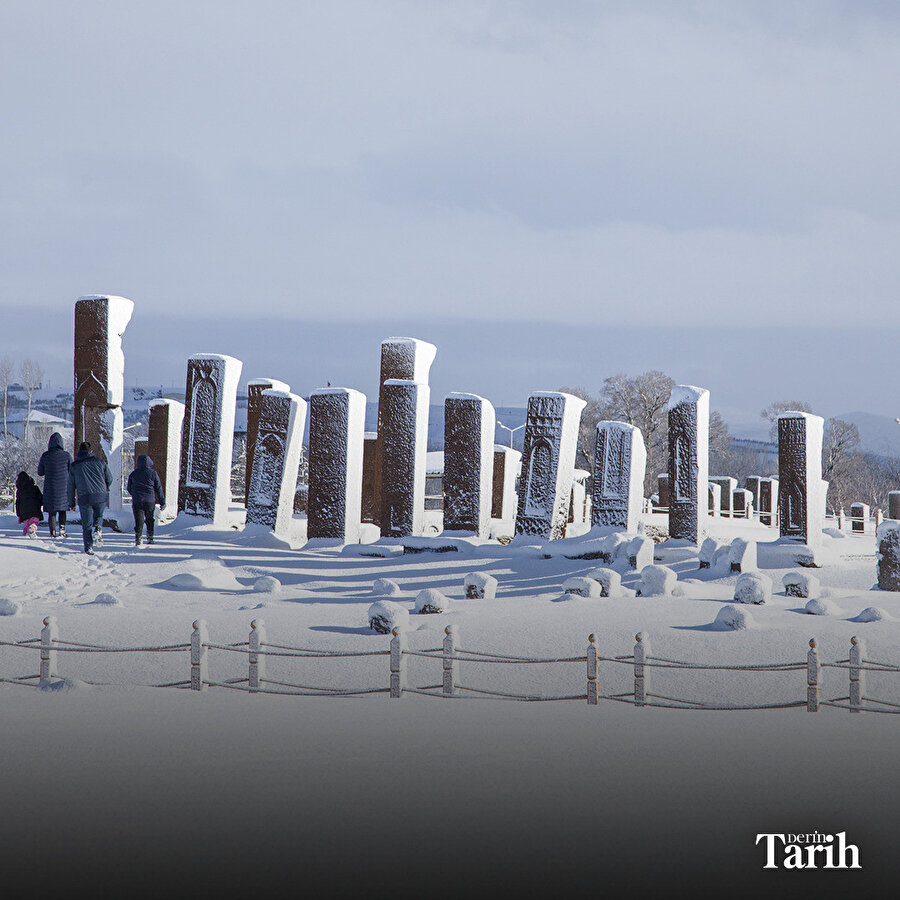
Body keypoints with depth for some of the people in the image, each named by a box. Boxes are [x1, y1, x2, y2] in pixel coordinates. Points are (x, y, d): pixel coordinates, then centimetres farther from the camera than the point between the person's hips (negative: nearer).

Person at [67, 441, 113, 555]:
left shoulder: (74, 466, 9)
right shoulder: (99, 462, 7)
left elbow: (71, 486, 11)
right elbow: (109, 478, 14)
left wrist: (71, 503, 19)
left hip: (84, 498, 0)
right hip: (101, 496, 0)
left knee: (86, 524, 7)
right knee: (98, 516, 23)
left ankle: (89, 547, -3)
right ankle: (98, 529, -7)